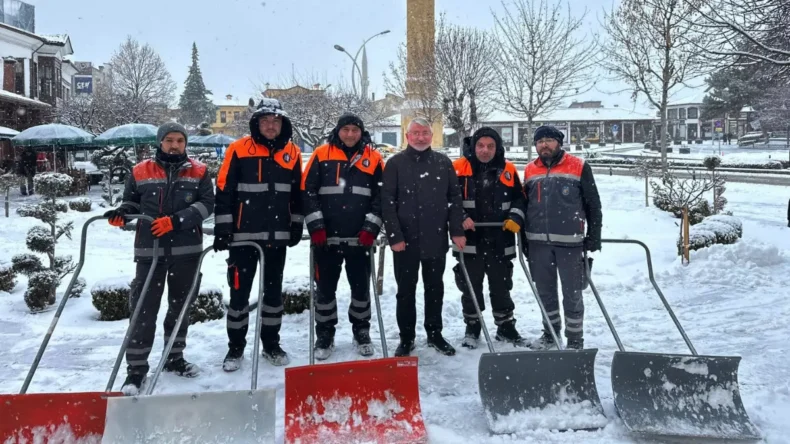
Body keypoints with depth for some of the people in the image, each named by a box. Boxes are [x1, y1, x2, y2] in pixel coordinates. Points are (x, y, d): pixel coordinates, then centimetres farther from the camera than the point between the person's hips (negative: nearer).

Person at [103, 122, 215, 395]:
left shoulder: (199, 172, 4)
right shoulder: (140, 172, 5)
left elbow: (206, 204, -5)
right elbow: (132, 201, 15)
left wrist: (176, 220, -17)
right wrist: (121, 213, -7)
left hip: (187, 249, 1)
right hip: (150, 250, -1)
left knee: (180, 305, 13)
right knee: (144, 309, -4)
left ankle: (174, 358, 29)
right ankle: (136, 368, 3)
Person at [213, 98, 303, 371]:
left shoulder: (292, 153, 6)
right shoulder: (239, 149, -5)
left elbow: (298, 193, 14)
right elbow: (224, 191, -5)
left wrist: (297, 225, 12)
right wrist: (222, 229, -8)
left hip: (278, 235, 3)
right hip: (243, 235, -3)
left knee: (274, 291, 12)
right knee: (239, 292, 2)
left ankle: (271, 344, 26)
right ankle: (236, 348, 16)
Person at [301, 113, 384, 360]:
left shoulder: (373, 159, 4)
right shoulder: (321, 155, 1)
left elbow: (381, 196, 3)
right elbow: (308, 191, -1)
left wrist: (371, 227, -7)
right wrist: (316, 226, -9)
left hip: (360, 238, 1)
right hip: (326, 238, 0)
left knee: (361, 286, 10)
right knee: (325, 287, 8)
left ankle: (361, 332, 27)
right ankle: (325, 335, 22)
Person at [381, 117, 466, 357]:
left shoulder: (443, 163, 6)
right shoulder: (395, 163, -1)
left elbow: (455, 198, 6)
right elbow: (387, 202, -6)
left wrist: (457, 231, -2)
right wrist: (395, 236, -12)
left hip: (436, 239, 2)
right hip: (405, 240, -2)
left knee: (435, 289, 12)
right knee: (406, 290, 6)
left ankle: (435, 334, 26)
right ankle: (406, 338, 17)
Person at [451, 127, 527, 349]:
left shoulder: (508, 170, 4)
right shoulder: (458, 169, -4)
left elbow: (519, 198, 11)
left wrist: (515, 218, -4)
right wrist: (460, 219, -15)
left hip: (500, 242, 2)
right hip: (469, 241, -2)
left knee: (501, 286, 13)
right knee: (470, 287, 7)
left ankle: (506, 326, 28)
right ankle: (472, 328, 23)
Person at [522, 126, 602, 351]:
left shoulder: (579, 167, -3)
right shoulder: (530, 170, 9)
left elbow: (593, 205, 0)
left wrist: (594, 237, -3)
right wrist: (524, 239, 14)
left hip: (570, 241, -4)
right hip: (538, 242, 4)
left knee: (572, 293, 3)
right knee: (545, 291, 14)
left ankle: (575, 340, 14)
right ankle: (550, 334, 29)